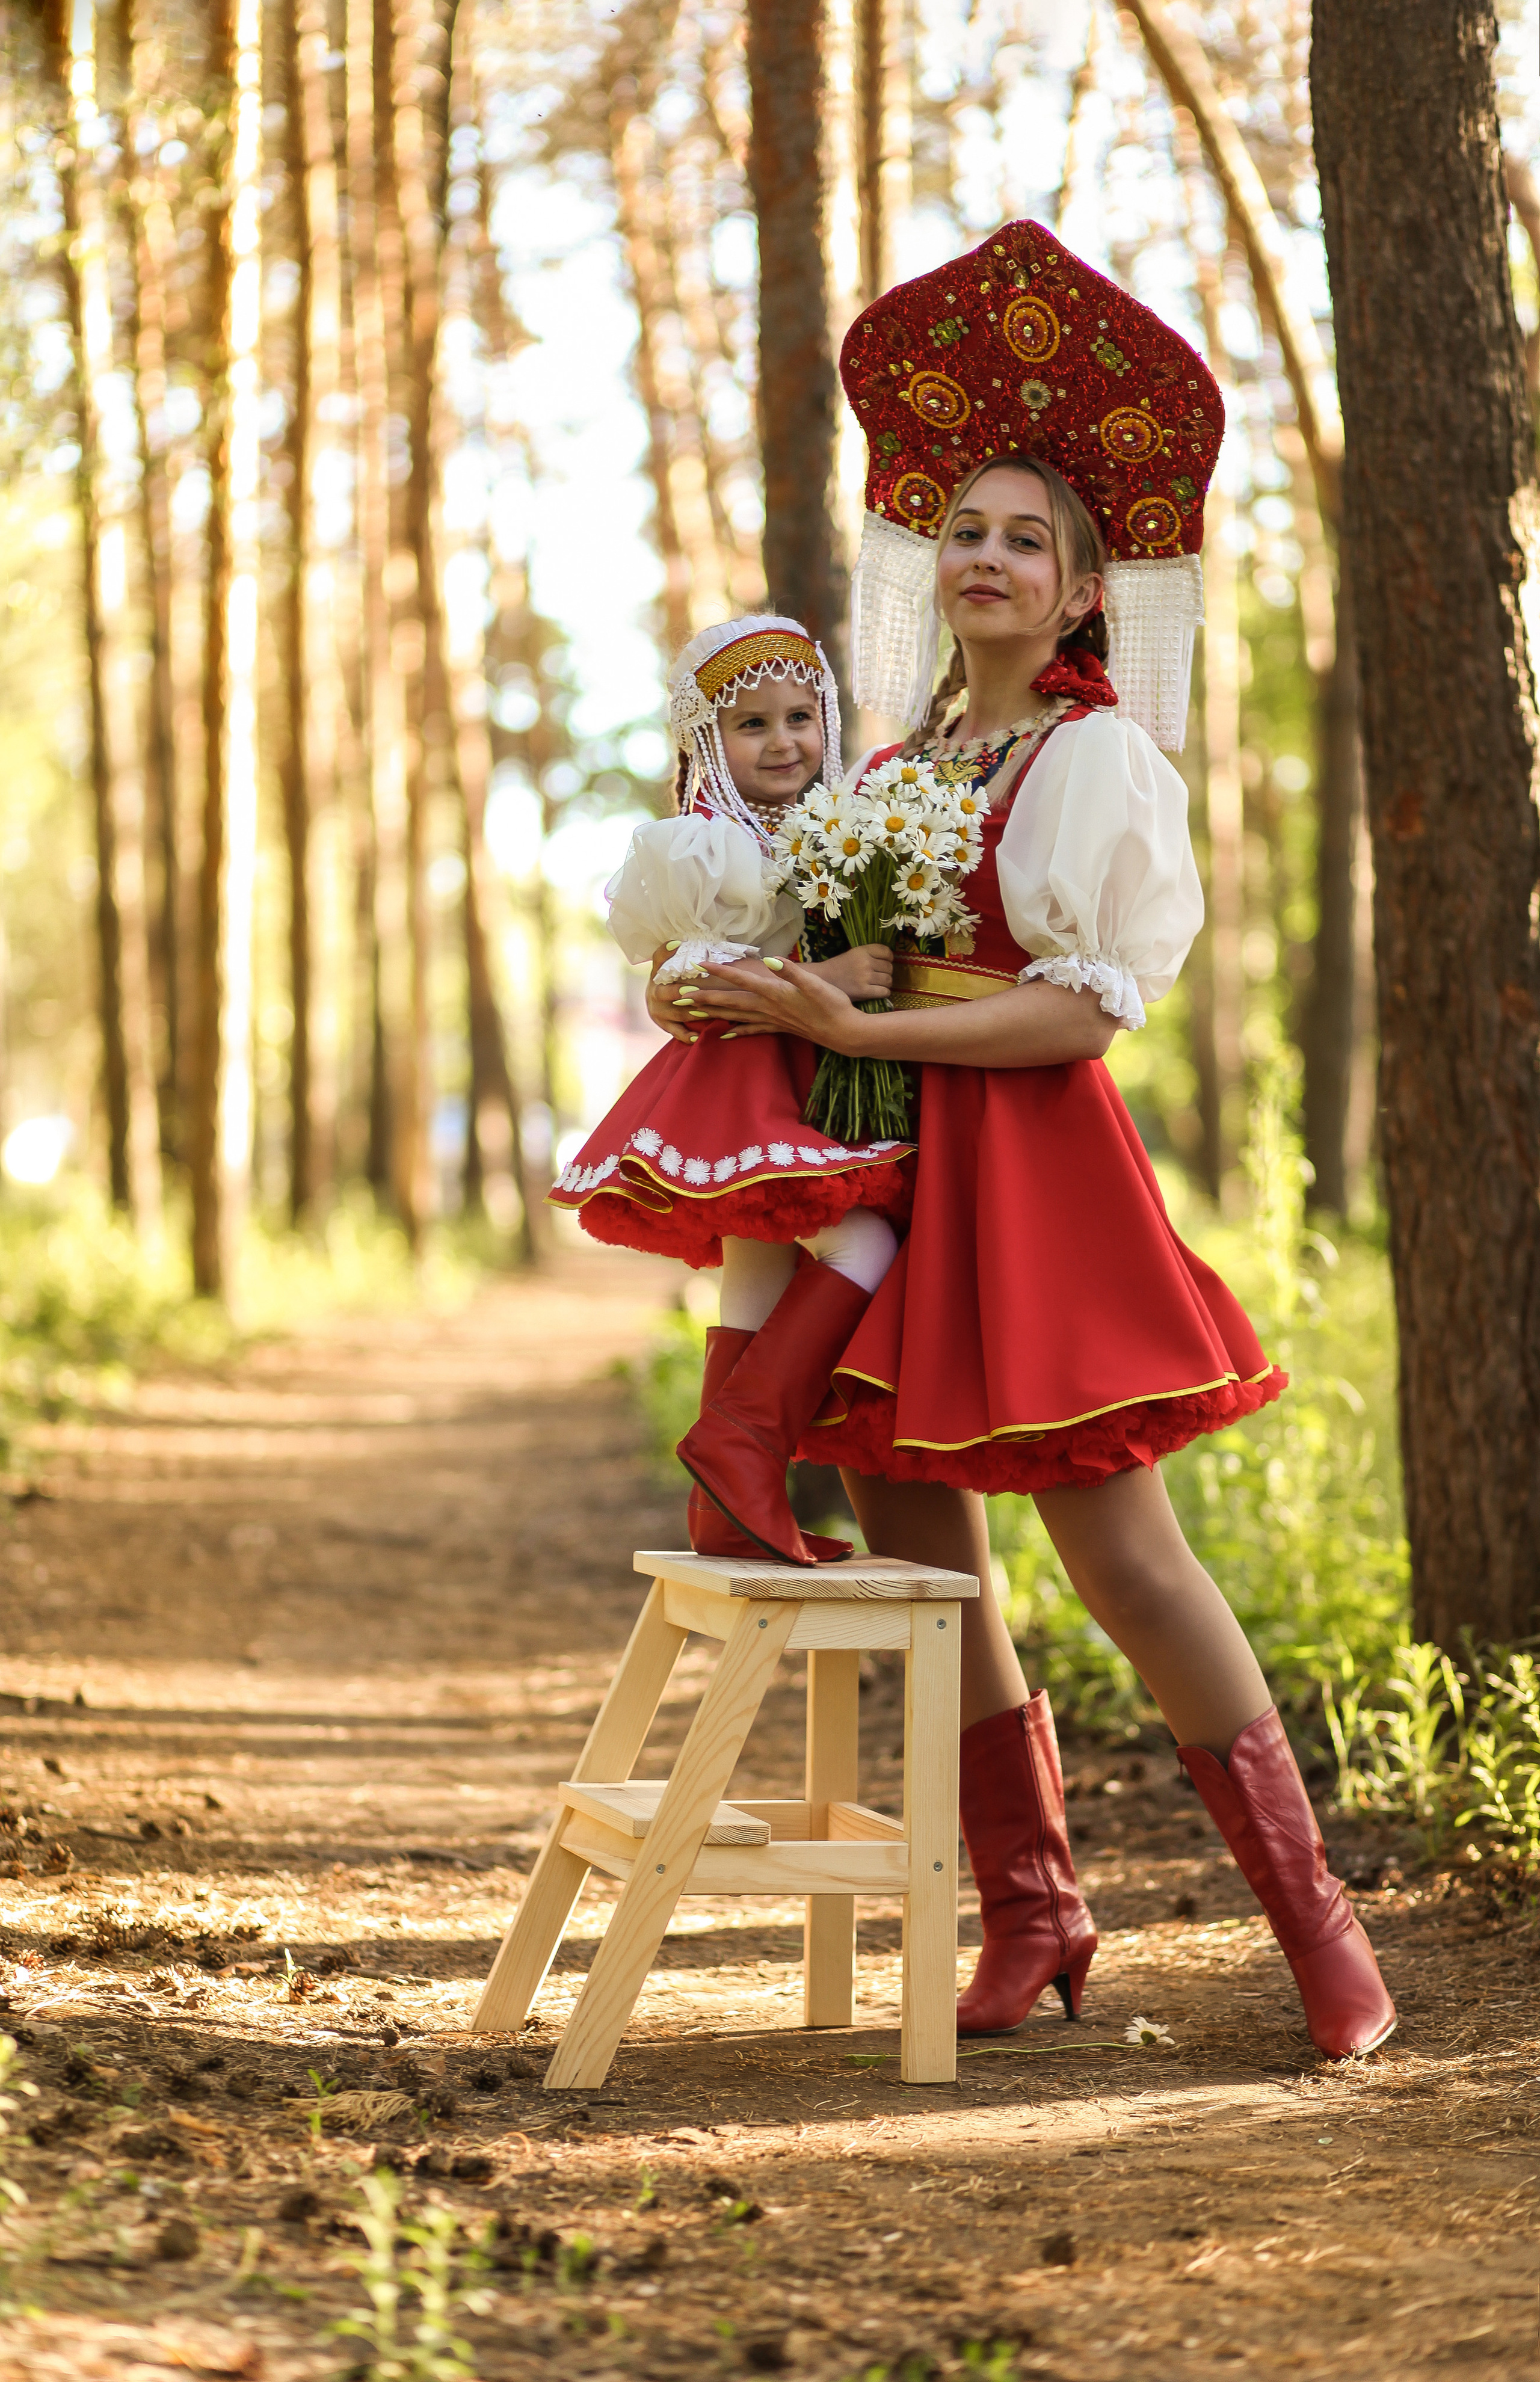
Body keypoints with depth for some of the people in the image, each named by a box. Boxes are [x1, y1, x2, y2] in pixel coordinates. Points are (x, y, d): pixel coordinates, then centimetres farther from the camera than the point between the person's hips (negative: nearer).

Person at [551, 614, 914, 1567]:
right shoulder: (704, 849, -9)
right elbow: (672, 996, -16)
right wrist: (819, 980, -22)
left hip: (813, 1086, 8)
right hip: (738, 1082, -8)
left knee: (758, 1282, 9)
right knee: (862, 1246, -21)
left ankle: (725, 1507, 13)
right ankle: (744, 1436, -21)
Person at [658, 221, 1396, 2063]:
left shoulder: (1097, 754, -5)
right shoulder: (908, 743, 15)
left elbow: (1080, 1010, -14)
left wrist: (854, 1028, -17)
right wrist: (786, 1000, 5)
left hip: (1030, 1163, -7)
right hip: (889, 1164, 7)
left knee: (1118, 1547, -10)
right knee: (913, 1543, 6)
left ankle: (1314, 1922, -1)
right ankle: (1031, 1917, 17)